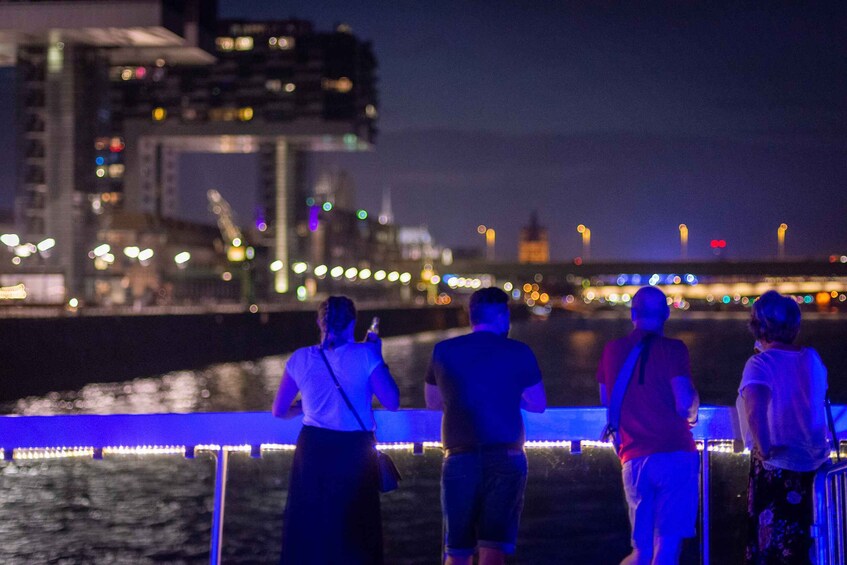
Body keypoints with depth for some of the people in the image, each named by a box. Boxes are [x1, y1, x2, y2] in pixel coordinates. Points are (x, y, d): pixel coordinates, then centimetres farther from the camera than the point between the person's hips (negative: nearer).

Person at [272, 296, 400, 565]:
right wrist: (378, 357, 3)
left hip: (312, 451, 2)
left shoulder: (300, 359, 1)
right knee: (354, 534, 9)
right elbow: (392, 401, -6)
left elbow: (279, 410, 8)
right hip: (354, 452, -2)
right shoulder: (364, 355, -8)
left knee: (308, 531, 10)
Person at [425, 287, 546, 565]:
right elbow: (538, 404, 7)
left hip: (460, 458, 2)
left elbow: (432, 401, 16)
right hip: (506, 458, -2)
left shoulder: (443, 352, 4)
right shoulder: (518, 353, -1)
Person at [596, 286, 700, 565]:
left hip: (633, 459, 4)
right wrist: (693, 402, 12)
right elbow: (684, 403, -11)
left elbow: (605, 401, 21)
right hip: (675, 455, -4)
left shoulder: (613, 350, 10)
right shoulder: (672, 349, -4)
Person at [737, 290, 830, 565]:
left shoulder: (760, 363, -12)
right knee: (797, 537, 15)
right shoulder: (812, 359, 5)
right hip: (810, 459, 6)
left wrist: (763, 447, -23)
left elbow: (755, 407, -30)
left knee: (769, 539, 2)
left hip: (776, 462, -6)